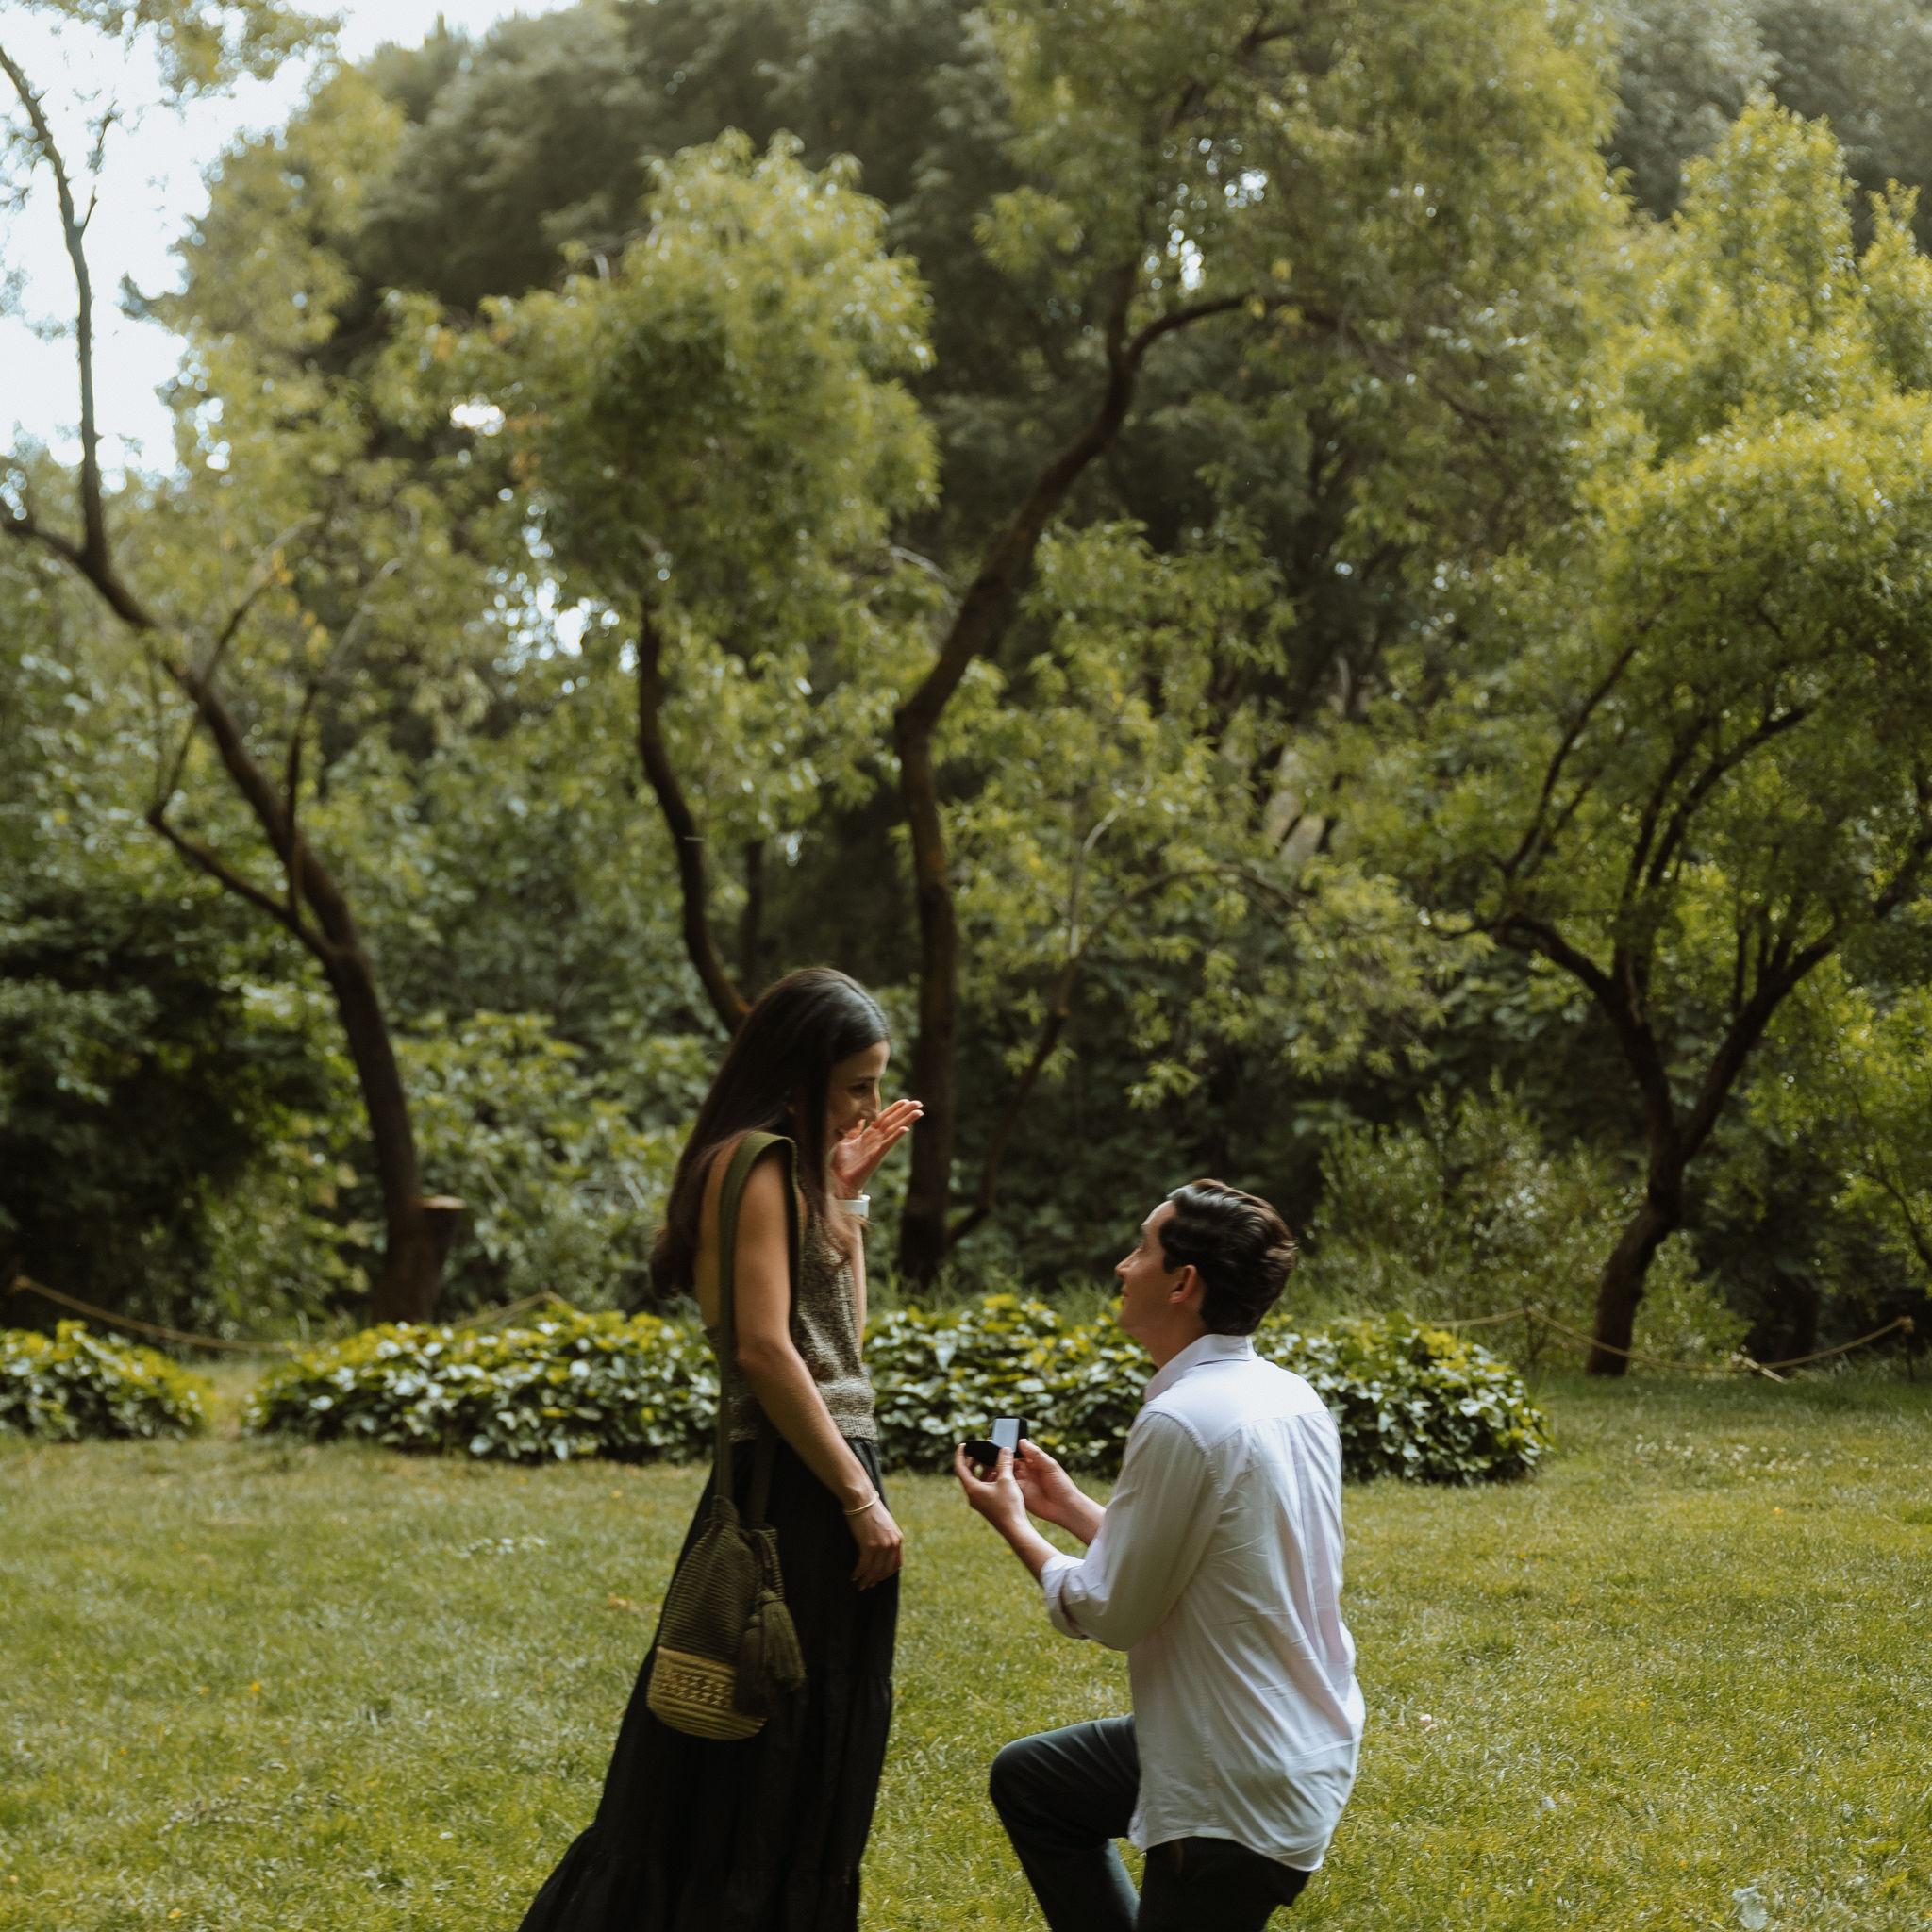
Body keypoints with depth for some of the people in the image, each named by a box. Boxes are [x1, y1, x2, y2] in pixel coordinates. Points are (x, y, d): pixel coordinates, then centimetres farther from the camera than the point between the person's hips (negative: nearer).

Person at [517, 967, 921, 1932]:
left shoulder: (785, 1166, 17)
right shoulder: (756, 1161, -12)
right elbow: (765, 1349, -20)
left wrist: (843, 1193, 15)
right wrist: (861, 1500, -18)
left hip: (797, 1486, 10)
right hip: (797, 1491, -10)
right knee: (774, 1766, -1)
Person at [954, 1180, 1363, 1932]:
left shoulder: (1182, 1421, -24)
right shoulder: (1290, 1399, 2)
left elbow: (1111, 1614, -16)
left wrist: (1014, 1526, 0)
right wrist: (1069, 1506, 16)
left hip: (1243, 1798, -9)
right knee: (1027, 1780, 23)